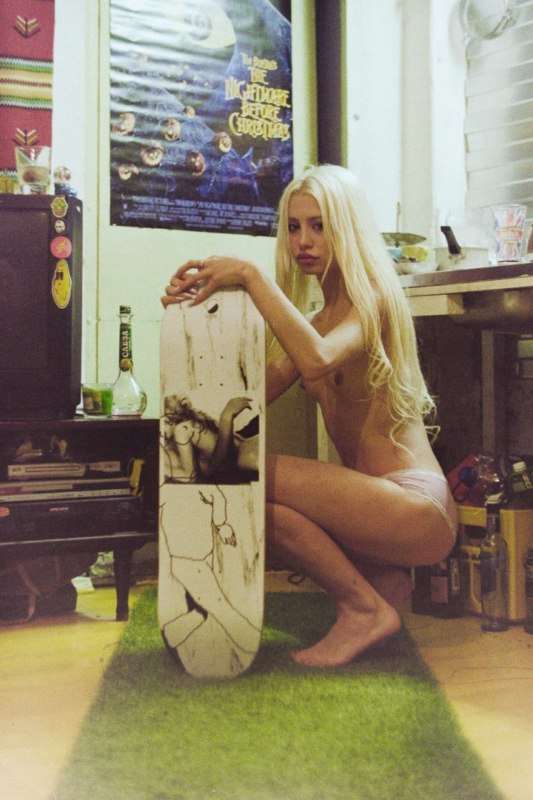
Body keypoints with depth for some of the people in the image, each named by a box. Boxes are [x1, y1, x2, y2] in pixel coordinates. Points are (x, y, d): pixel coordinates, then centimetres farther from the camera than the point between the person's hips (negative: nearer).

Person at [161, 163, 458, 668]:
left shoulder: (373, 297, -9)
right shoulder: (315, 321, 15)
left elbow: (317, 359, -31)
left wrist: (250, 276, -28)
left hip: (418, 506, -9)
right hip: (375, 502, 9)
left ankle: (364, 608, -7)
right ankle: (376, 577, 7)